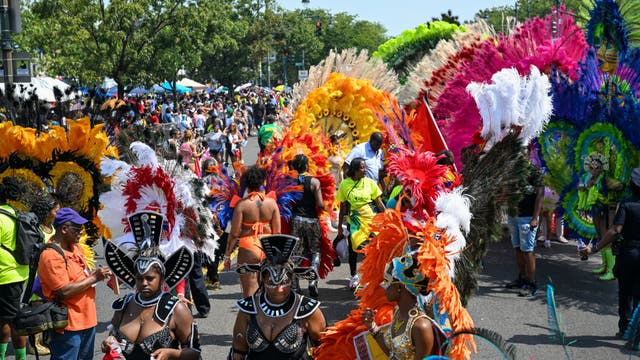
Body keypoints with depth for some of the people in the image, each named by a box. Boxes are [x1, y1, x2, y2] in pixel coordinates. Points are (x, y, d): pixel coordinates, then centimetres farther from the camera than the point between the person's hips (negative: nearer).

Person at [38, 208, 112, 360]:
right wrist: (94, 278, -17)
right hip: (68, 325, -9)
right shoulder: (51, 256, -18)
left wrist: (97, 274, 2)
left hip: (87, 319, 9)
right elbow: (64, 292, -23)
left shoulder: (76, 248, 10)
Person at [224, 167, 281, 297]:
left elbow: (234, 234, -7)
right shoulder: (271, 202, -1)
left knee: (250, 289, 1)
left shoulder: (242, 204, -9)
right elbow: (277, 232, 2)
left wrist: (227, 255, 2)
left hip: (248, 248, -3)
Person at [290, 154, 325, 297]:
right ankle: (313, 281, -4)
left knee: (296, 252, 8)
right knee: (315, 252, 9)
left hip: (296, 219, 2)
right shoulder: (314, 181, -8)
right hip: (311, 220, -2)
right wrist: (324, 207, 10)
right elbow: (320, 204, -11)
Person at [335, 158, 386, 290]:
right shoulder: (345, 184, -1)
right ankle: (354, 276, 27)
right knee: (353, 248, 8)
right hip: (353, 219, 0)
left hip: (370, 218, 0)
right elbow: (342, 207, 5)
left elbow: (379, 203, 2)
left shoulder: (370, 182, -1)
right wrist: (339, 228, 6)